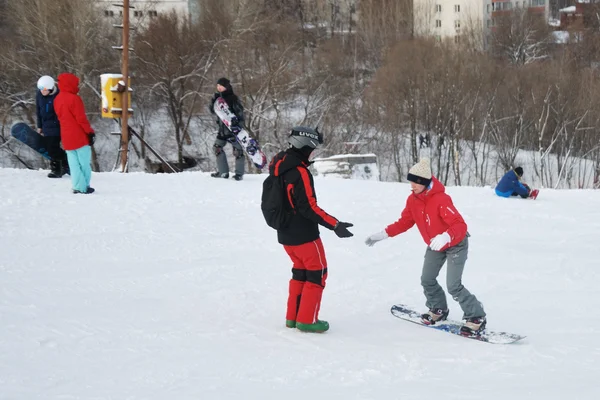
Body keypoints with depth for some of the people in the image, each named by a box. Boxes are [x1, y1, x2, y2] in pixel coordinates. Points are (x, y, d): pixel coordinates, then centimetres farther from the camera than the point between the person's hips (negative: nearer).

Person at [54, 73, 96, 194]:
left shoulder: (57, 99, 8)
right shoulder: (74, 99, -18)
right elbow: (81, 119, -17)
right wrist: (90, 132, -9)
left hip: (66, 137, 7)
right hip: (80, 137, -7)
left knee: (73, 163, 9)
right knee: (85, 162, 3)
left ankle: (78, 186, 6)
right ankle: (84, 187, 5)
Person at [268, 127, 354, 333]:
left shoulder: (279, 165, 0)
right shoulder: (300, 172, -23)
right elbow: (309, 207, -25)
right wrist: (335, 225, -23)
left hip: (285, 234, 8)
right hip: (304, 235, -8)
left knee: (301, 270, 21)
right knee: (317, 273, 5)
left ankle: (293, 316, 24)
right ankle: (307, 320, 5)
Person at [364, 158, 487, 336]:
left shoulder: (441, 199, -34)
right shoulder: (413, 200, -11)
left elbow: (460, 225, -40)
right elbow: (404, 222, 3)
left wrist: (445, 237, -59)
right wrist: (383, 234, -5)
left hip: (456, 244, -8)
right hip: (434, 246, 8)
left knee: (453, 286, -14)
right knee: (427, 280, 12)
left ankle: (476, 317, -1)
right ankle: (439, 309, 36)